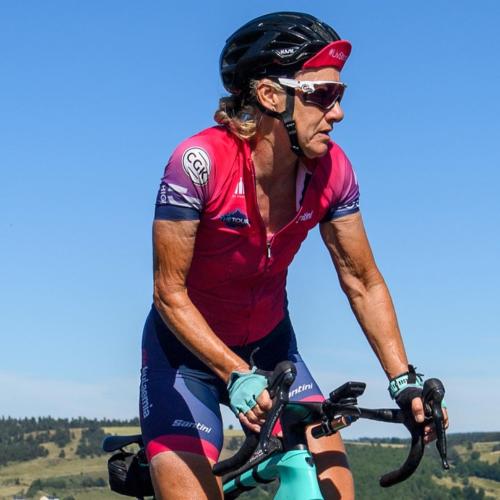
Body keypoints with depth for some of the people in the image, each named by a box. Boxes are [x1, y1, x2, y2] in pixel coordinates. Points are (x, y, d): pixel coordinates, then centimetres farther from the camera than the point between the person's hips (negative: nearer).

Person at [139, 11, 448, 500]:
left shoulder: (331, 170, -15)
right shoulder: (200, 161, -27)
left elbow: (363, 283, -5)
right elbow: (170, 293, -23)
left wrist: (404, 380, -14)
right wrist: (237, 377, -34)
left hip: (269, 347, 4)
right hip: (188, 349, -4)